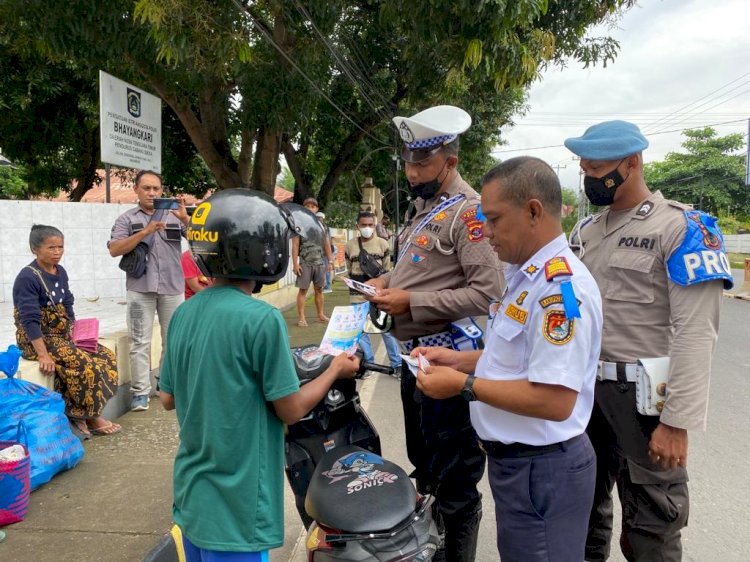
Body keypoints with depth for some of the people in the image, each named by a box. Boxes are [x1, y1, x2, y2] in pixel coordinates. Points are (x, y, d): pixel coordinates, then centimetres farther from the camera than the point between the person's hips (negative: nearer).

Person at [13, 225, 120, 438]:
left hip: (63, 335, 9)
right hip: (37, 339, -8)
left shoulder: (60, 272, 8)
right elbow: (30, 320, -23)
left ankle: (84, 413, 1)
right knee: (83, 364, -25)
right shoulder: (27, 278, -17)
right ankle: (88, 416, -5)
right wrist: (43, 355, -27)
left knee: (106, 356, -3)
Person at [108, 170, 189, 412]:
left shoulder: (175, 216, 8)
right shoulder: (127, 219, 6)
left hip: (172, 287, 1)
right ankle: (140, 392, 6)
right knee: (140, 341, 0)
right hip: (140, 288, -1)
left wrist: (186, 219, -22)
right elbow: (114, 250, -5)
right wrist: (145, 232, -16)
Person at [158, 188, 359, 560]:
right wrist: (336, 369, -1)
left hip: (190, 497, 7)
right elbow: (290, 410, -15)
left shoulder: (183, 314, -1)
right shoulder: (261, 319, -22)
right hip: (235, 508, -7)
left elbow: (168, 399, 8)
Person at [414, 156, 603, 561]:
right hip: (515, 459, 9)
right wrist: (461, 360, 5)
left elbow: (555, 401, -30)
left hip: (542, 469, -9)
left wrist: (465, 385, -23)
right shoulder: (526, 276, 6)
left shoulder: (561, 287, -26)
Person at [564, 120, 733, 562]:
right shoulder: (586, 230, 10)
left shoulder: (682, 228, -10)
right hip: (583, 388, 6)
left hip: (643, 396, -6)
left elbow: (696, 332, -17)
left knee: (651, 526, 7)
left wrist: (677, 421, -21)